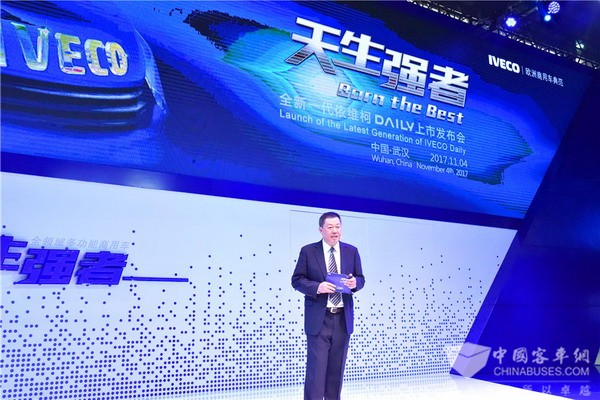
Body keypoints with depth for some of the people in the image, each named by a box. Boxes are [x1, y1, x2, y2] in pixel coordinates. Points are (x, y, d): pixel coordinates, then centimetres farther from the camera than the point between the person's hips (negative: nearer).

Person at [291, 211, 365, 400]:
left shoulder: (351, 251, 7)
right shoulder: (308, 251, -2)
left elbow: (361, 278, 10)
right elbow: (297, 280, -3)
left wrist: (355, 283, -13)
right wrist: (317, 287, -20)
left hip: (343, 318, 4)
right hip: (319, 318, -3)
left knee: (337, 367, 13)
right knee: (316, 365, -3)